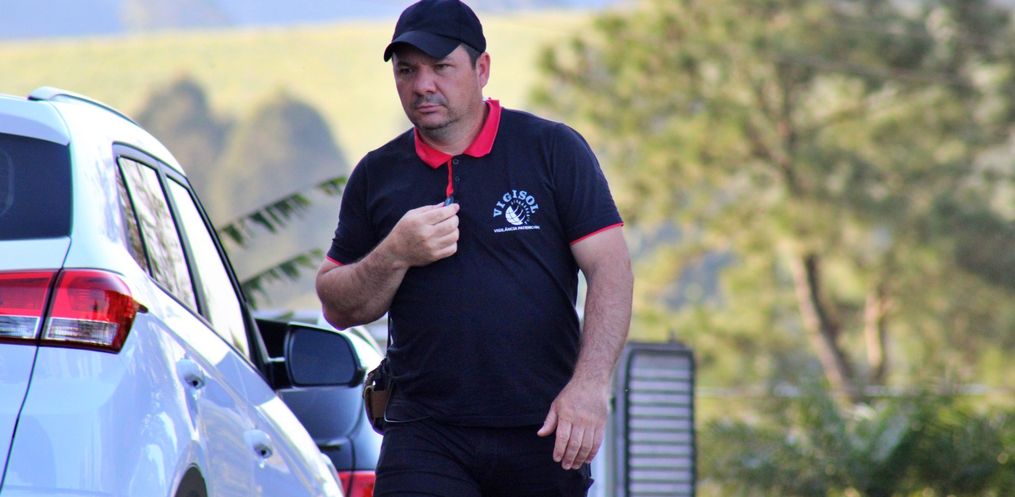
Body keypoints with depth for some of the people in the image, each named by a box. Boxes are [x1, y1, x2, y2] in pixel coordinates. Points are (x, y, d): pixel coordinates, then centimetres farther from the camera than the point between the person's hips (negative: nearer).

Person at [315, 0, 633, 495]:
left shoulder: (553, 150, 2)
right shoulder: (378, 176, 10)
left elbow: (611, 270, -4)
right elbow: (337, 307, 13)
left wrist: (590, 385, -17)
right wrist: (395, 255, -8)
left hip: (542, 435, -1)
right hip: (426, 432, 1)